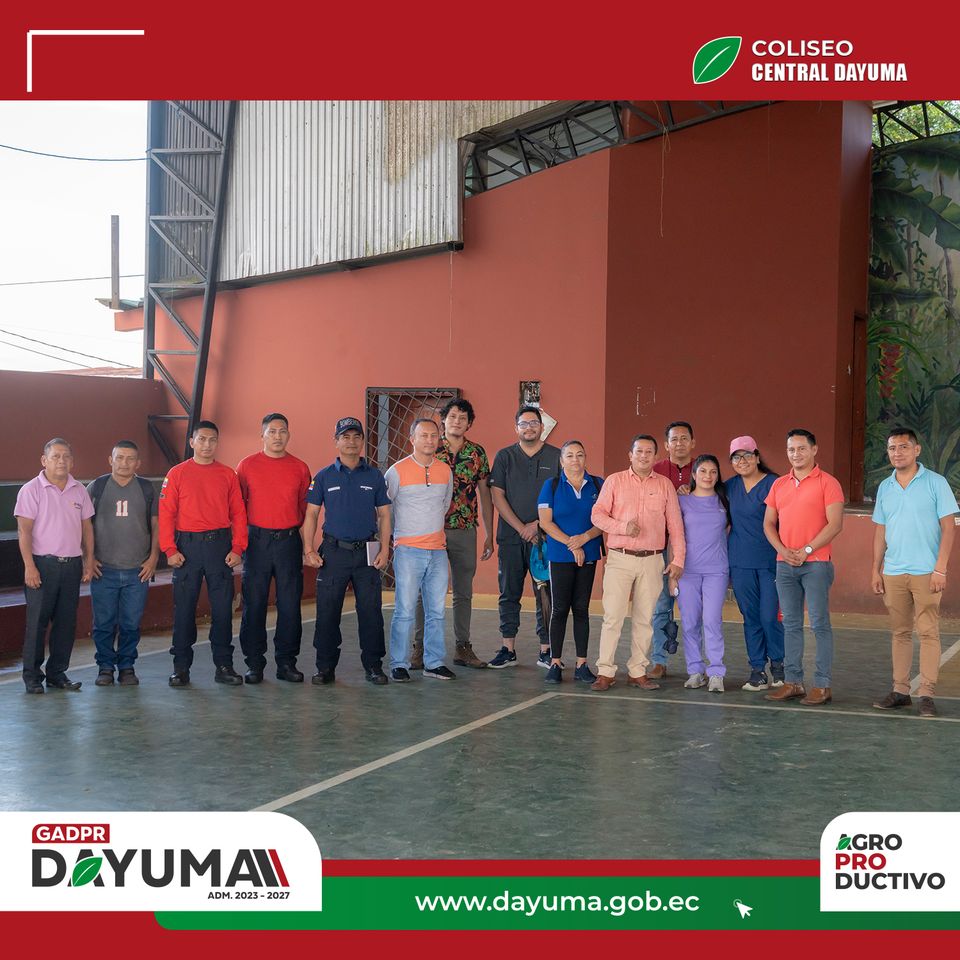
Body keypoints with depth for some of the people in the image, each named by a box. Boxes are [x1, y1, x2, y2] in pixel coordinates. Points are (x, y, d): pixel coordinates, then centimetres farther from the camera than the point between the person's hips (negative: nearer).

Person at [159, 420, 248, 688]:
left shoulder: (227, 475, 7)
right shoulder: (177, 474, 3)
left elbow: (238, 513, 6)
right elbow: (166, 513, -1)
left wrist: (237, 548, -3)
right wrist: (169, 550, -9)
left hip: (220, 545, 1)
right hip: (187, 546, -1)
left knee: (222, 608, 3)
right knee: (184, 608, 3)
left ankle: (224, 665, 12)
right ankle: (181, 667, 12)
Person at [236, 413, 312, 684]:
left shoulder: (300, 468, 7)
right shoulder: (247, 465, 4)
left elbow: (306, 508, 10)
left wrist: (306, 545, 6)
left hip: (289, 540, 1)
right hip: (257, 540, -1)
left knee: (290, 604, 2)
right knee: (254, 603, 2)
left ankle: (286, 662, 11)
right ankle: (254, 663, 10)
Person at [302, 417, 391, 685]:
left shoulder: (374, 476, 8)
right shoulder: (324, 477, 5)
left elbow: (384, 515, 9)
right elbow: (311, 515, 5)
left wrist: (384, 549, -2)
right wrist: (309, 550, -5)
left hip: (367, 554, 1)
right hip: (333, 552, -1)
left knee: (371, 611, 2)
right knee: (327, 613, 1)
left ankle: (373, 666, 12)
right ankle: (325, 668, 10)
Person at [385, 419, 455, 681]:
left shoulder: (445, 471, 9)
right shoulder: (398, 471, -6)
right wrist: (395, 535, 6)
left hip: (438, 551, 5)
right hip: (408, 550, -5)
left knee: (436, 612, 7)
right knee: (405, 612, -5)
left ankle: (434, 663, 15)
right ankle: (399, 664, 3)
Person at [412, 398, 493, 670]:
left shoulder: (477, 453, 6)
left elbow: (485, 495, 9)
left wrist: (489, 535, 7)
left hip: (465, 532, 2)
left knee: (464, 593, 8)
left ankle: (463, 648, 16)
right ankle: (420, 648, 8)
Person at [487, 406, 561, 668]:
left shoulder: (556, 457, 5)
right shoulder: (504, 457, 8)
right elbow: (497, 496, 2)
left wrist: (537, 524, -9)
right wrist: (520, 527, -8)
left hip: (544, 536, -1)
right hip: (510, 536, 1)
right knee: (509, 594, 4)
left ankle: (545, 651, 4)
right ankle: (508, 649, 10)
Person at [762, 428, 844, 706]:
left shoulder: (827, 483, -3)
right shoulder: (779, 484, 14)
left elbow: (835, 524, -10)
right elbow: (768, 523, 13)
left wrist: (806, 551, -14)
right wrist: (782, 550, -4)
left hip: (815, 564, -5)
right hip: (784, 565, 5)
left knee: (820, 623, -3)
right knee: (791, 624, 8)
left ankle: (822, 685, -1)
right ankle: (792, 682, 13)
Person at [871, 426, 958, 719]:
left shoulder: (935, 483, -3)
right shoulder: (885, 487, 11)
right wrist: (875, 570, 10)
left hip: (926, 572, -4)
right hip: (893, 572, 4)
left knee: (928, 632, -4)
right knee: (900, 633, 10)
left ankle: (927, 694, -2)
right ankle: (900, 691, 16)